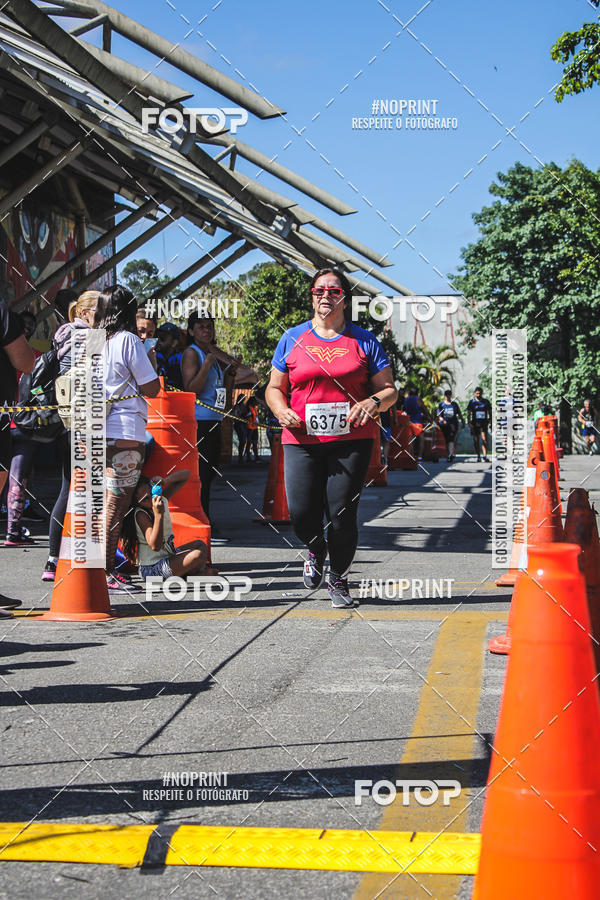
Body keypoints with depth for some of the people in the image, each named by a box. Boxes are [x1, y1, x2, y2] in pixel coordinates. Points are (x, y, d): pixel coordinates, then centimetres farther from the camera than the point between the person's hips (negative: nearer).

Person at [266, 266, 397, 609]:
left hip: (351, 440, -1)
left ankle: (339, 579, 19)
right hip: (302, 439, 1)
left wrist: (372, 402, -12)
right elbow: (275, 388, 16)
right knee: (301, 512, -9)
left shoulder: (364, 341, 9)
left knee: (342, 513, -5)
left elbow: (389, 389, 10)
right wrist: (282, 411, -5)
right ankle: (316, 550, 28)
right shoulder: (293, 339, 12)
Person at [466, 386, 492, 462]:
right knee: (476, 441, 4)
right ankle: (478, 457, 14)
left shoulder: (486, 402, 8)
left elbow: (490, 413, 15)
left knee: (484, 439, -18)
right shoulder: (471, 402, 6)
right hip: (475, 423, 1)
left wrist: (491, 423, 8)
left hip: (484, 423, -1)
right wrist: (469, 423, -8)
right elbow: (468, 414, 4)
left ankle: (485, 455, -22)